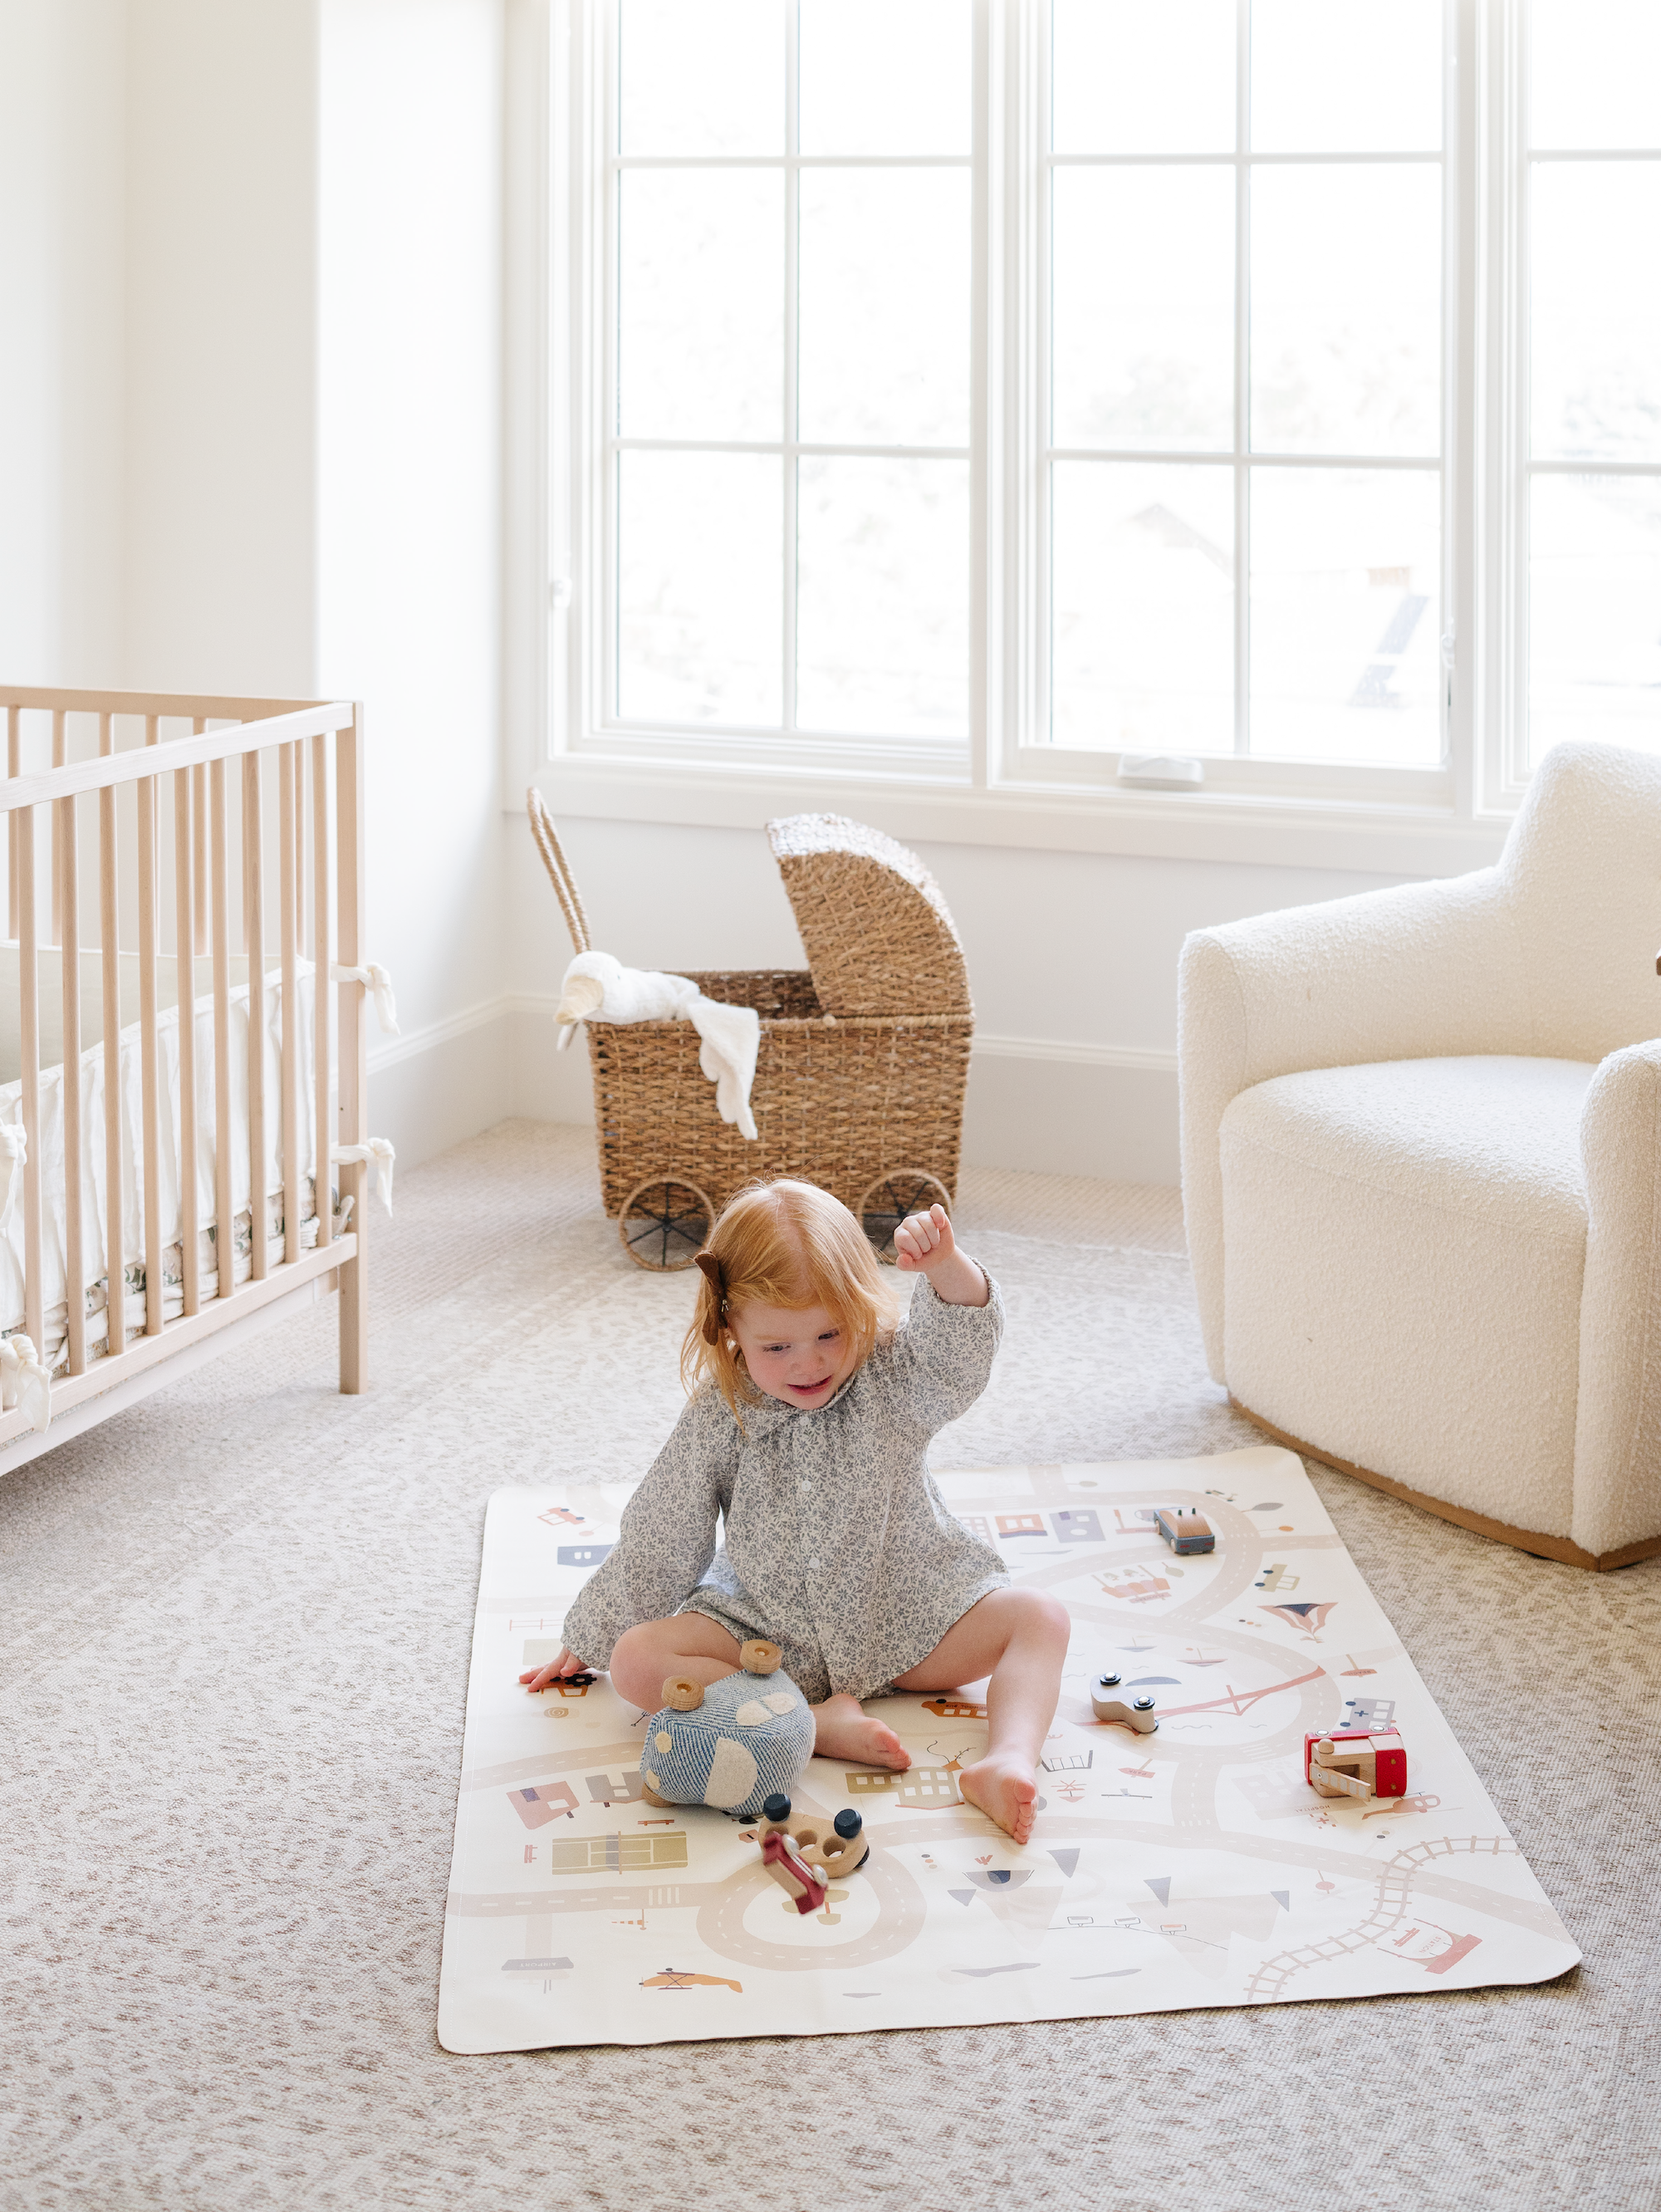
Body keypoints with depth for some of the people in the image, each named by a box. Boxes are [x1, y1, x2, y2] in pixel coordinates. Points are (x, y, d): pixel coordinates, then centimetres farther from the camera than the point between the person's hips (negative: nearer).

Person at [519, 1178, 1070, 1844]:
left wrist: (946, 1267, -53)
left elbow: (958, 1349, -31)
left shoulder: (894, 1378, -9)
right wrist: (589, 1642, 11)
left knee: (1039, 1618, -23)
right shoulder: (721, 1416, -6)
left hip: (909, 1618, -1)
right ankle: (817, 1722, -33)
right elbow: (657, 1542, 4)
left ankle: (1007, 1759, -45)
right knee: (636, 1659, -22)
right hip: (769, 1631, 1)